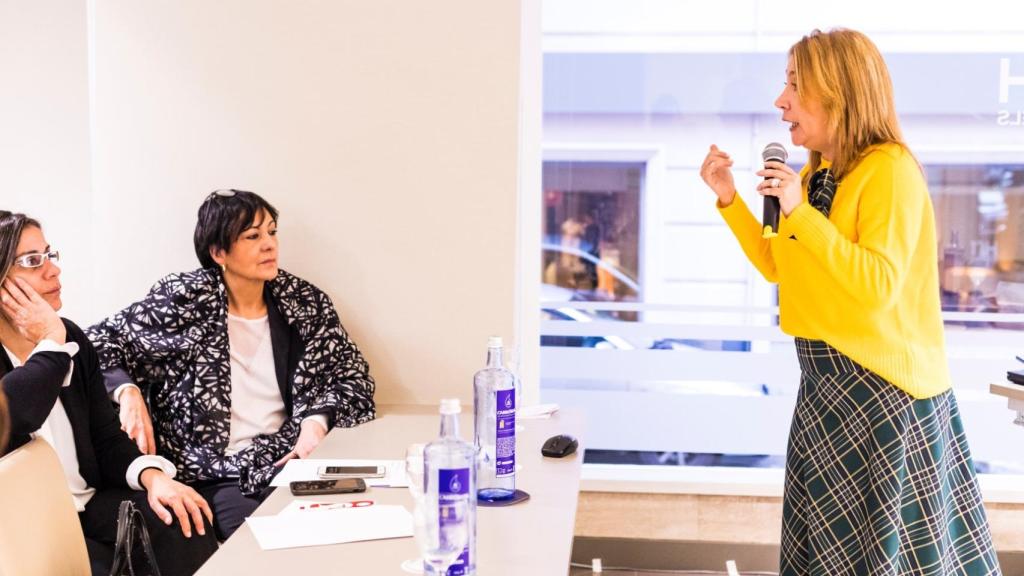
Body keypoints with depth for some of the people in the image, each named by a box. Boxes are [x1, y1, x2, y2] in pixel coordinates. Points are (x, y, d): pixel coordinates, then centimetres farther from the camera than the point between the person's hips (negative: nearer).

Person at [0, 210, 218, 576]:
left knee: (185, 524, -16)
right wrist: (51, 343, -17)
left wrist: (152, 475, -10)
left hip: (90, 505, 6)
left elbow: (106, 438, 9)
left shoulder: (70, 337, 9)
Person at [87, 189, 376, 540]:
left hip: (287, 460, 4)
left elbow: (353, 376, 9)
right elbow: (97, 343, 6)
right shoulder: (184, 300, 0)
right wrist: (127, 392, -13)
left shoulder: (305, 303, 8)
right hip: (213, 474, -3)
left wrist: (317, 421, -10)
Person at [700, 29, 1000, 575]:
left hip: (884, 386, -8)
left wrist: (800, 212, -26)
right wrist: (729, 199, 7)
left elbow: (878, 286, -25)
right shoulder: (815, 174, 9)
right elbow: (780, 267, 16)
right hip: (826, 379, 8)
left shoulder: (891, 170, -16)